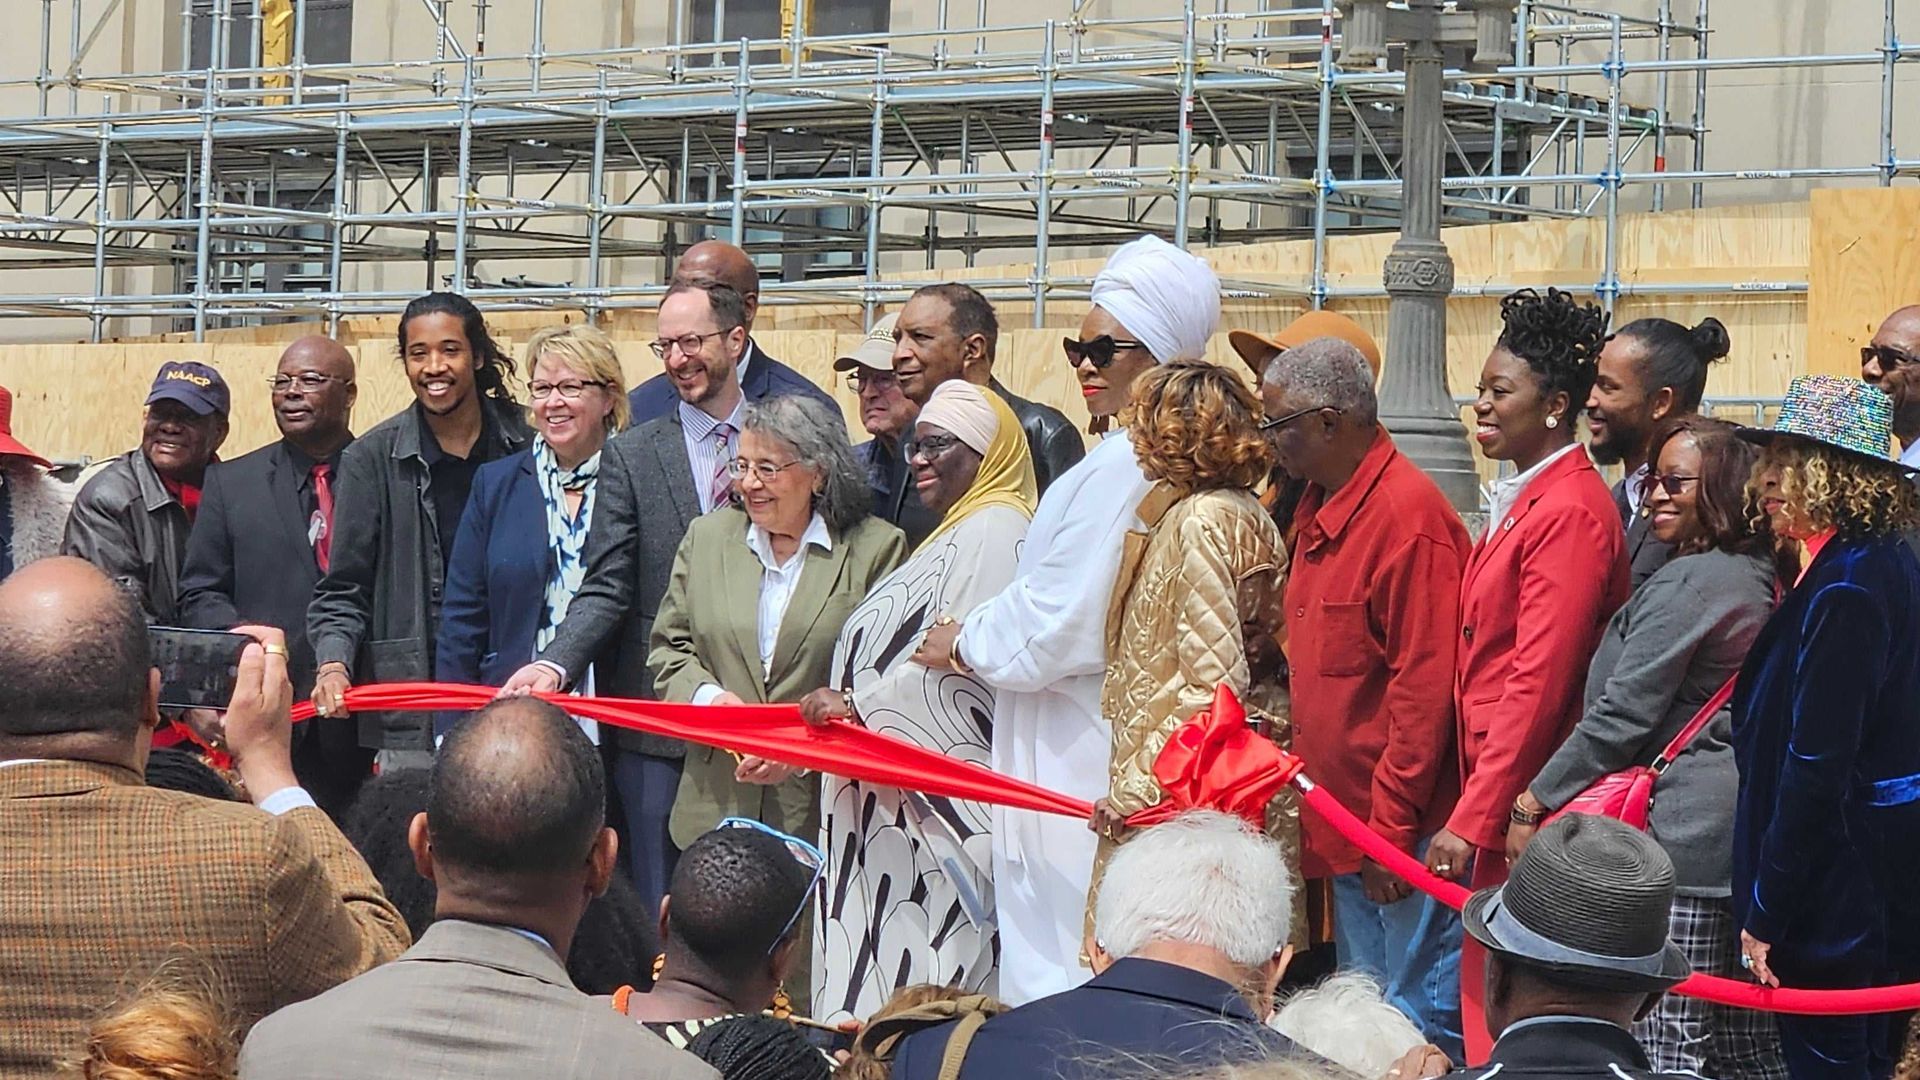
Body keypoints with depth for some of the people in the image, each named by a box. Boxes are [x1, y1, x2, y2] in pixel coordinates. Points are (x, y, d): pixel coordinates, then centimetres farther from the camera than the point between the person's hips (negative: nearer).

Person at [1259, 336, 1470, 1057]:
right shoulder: (1319, 509, 12)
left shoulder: (1408, 516, -17)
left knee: (1422, 1020, -5)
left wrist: (1393, 828, -18)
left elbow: (1425, 686, -19)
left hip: (1403, 832, -10)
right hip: (1347, 821, 10)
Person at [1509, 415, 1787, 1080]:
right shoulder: (1758, 578, 15)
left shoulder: (1684, 586, -14)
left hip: (1677, 832, -10)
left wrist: (1534, 803, -8)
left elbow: (1621, 717, -16)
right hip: (1746, 824, 10)